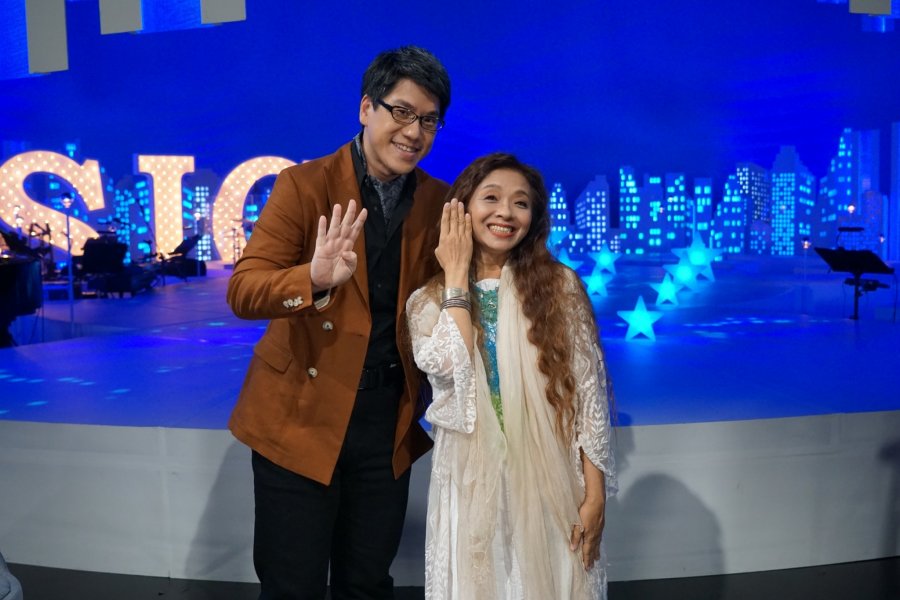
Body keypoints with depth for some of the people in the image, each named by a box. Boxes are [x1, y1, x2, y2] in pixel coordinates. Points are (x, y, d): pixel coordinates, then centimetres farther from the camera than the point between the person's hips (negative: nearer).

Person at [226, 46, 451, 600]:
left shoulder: (439, 202, 2)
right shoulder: (305, 185, -8)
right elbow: (243, 291, -16)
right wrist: (315, 279, -36)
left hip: (389, 423, 3)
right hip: (301, 418, -3)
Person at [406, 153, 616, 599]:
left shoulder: (560, 285, -1)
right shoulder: (429, 298, 2)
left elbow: (588, 391, -2)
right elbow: (447, 369, -18)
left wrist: (594, 493, -6)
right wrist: (457, 275, -10)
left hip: (549, 481, 0)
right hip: (472, 481, 1)